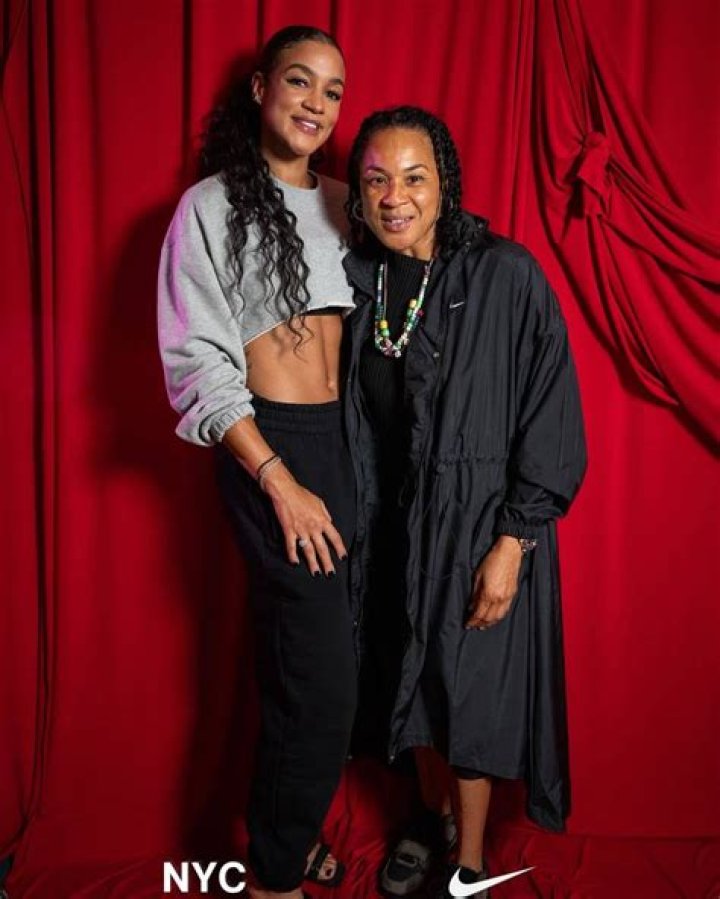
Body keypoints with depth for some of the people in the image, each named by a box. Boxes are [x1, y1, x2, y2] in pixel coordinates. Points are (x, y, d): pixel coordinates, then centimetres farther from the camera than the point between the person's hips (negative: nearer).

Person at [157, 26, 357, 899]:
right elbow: (197, 364, -8)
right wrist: (280, 483, -14)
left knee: (308, 662, 12)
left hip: (349, 437, 6)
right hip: (273, 446, -6)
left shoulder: (341, 205, 13)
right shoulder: (211, 206, -4)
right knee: (323, 676, -3)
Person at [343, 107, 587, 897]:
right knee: (410, 676, 19)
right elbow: (347, 411, 7)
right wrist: (343, 518, 7)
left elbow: (549, 417, -14)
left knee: (471, 684, 10)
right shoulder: (355, 276, -2)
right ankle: (434, 810, 46)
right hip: (389, 520, 5)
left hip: (477, 523, -4)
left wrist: (511, 543, -16)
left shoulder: (507, 276, -17)